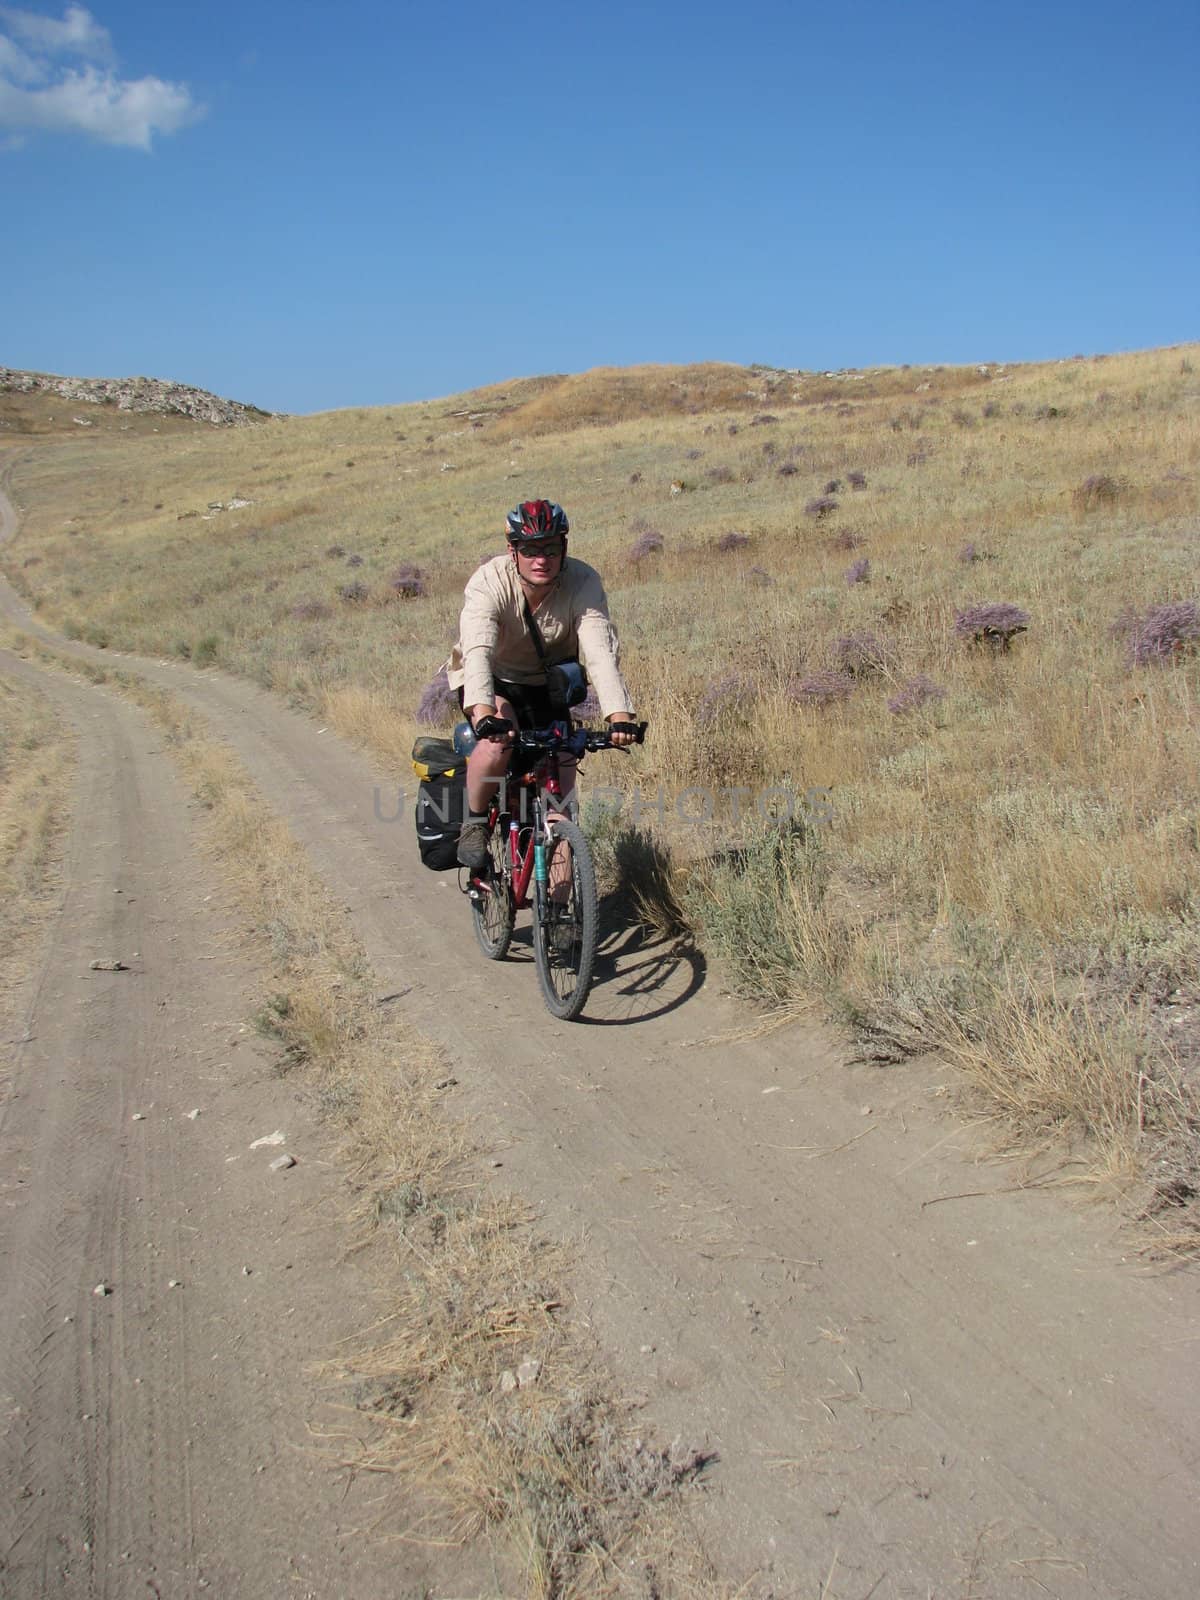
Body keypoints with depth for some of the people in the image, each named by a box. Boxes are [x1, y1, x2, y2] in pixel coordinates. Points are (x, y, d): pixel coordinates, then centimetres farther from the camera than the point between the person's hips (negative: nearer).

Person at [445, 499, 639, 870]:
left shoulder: (583, 582, -24)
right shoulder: (488, 582, -28)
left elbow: (601, 653, -35)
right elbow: (478, 651, -43)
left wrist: (619, 715, -51)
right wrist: (483, 713, -61)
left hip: (548, 687, 2)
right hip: (494, 684, -2)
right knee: (499, 739, -34)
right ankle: (474, 824, -9)